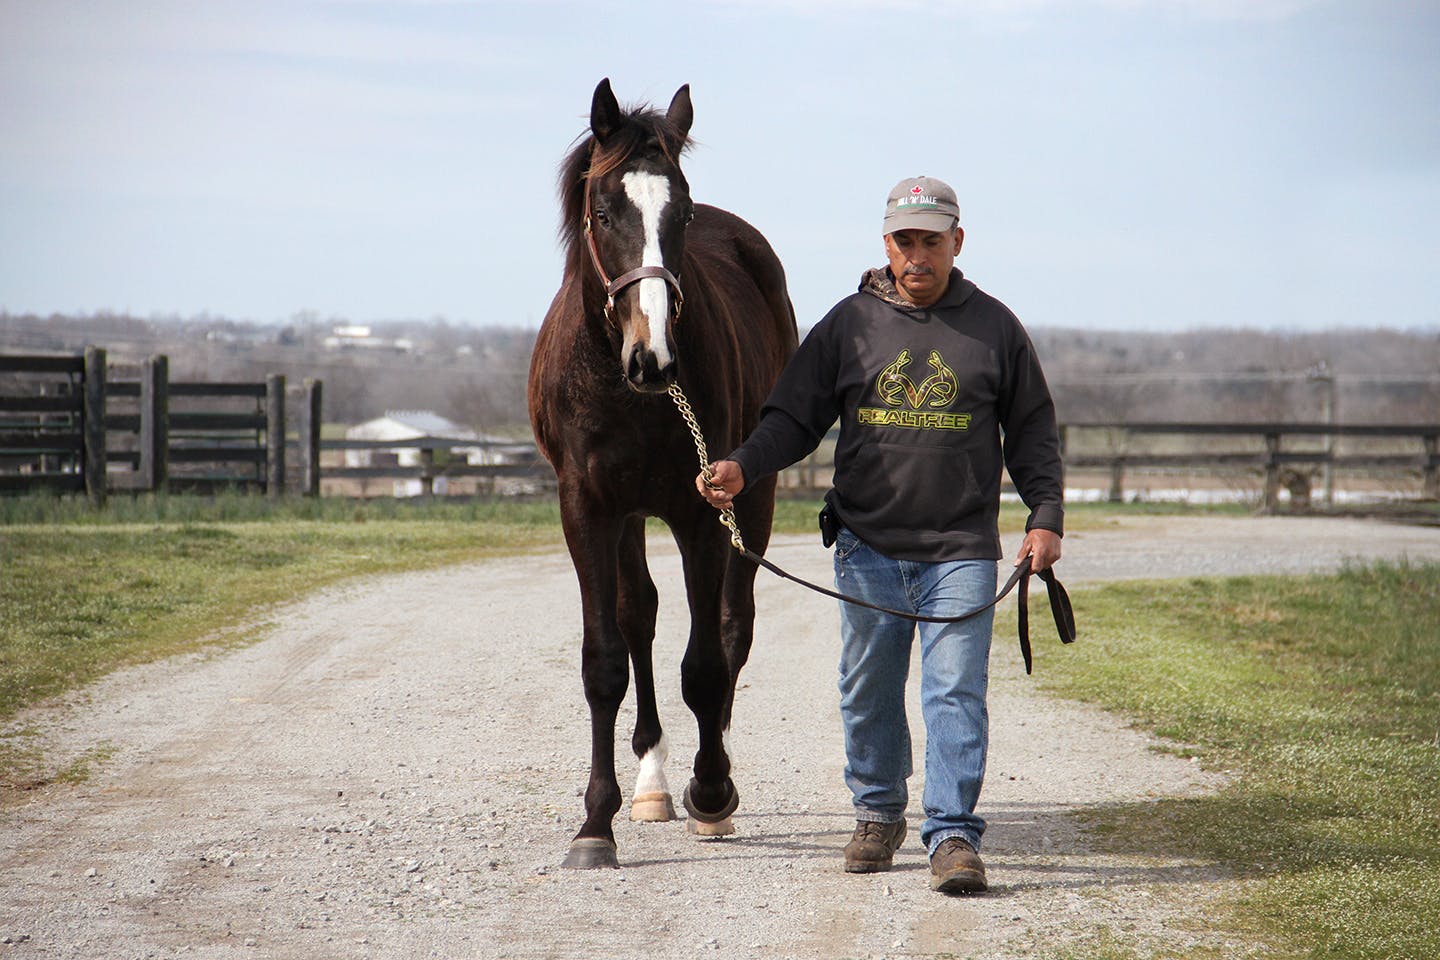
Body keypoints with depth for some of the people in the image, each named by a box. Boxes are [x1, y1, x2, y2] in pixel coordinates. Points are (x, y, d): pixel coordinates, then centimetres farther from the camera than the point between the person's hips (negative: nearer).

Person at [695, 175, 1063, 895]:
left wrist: (1045, 516, -1)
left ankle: (954, 834, -6)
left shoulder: (995, 328, 4)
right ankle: (877, 813, 28)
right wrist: (741, 468, -14)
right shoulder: (849, 324, 4)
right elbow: (793, 418, 4)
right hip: (867, 546, 2)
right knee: (868, 692, 11)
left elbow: (1032, 432, 10)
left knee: (956, 692, -8)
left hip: (961, 550, -1)